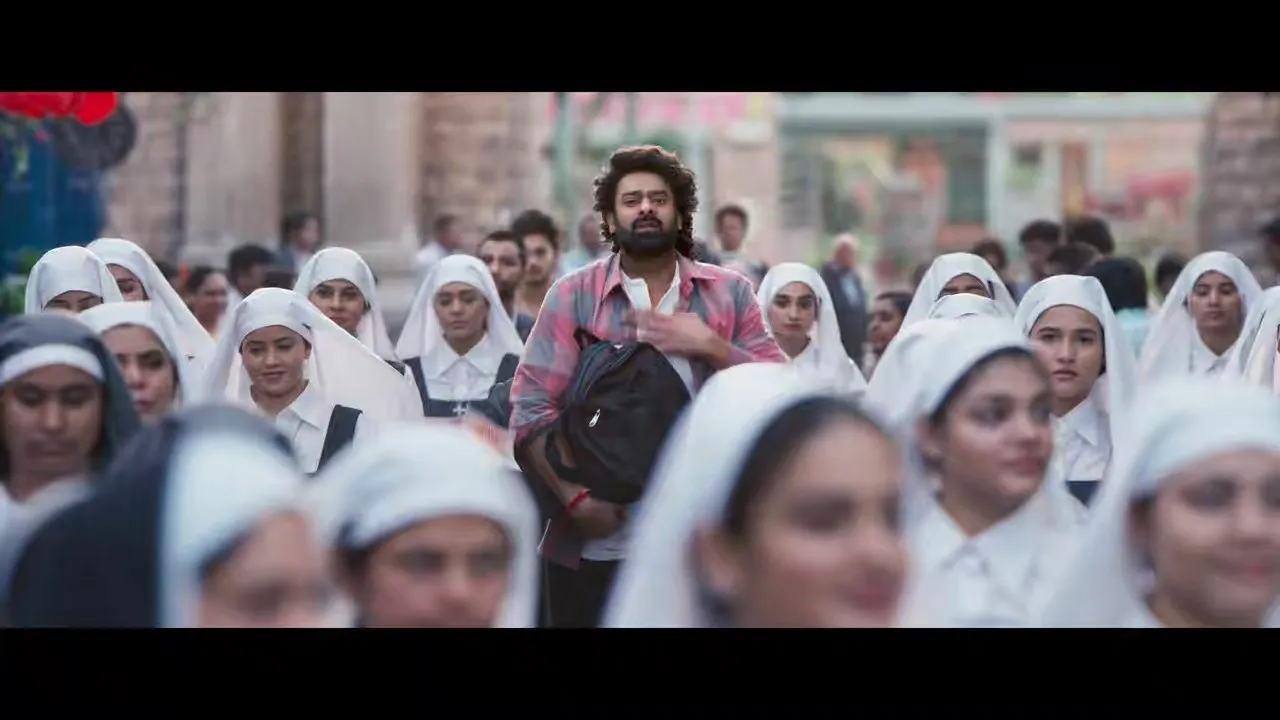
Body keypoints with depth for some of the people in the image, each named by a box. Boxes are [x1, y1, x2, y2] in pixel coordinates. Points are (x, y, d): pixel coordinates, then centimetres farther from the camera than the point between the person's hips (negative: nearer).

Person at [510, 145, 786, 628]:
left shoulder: (729, 293, 9)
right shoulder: (573, 297, 3)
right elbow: (532, 410, -4)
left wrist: (712, 348, -11)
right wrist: (575, 497, -15)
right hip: (599, 544, -1)